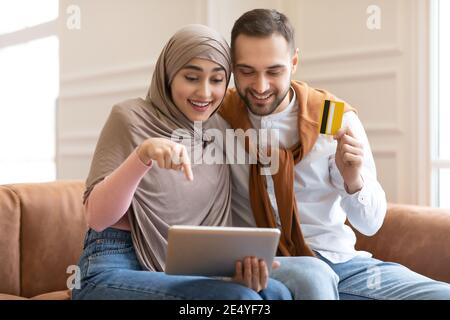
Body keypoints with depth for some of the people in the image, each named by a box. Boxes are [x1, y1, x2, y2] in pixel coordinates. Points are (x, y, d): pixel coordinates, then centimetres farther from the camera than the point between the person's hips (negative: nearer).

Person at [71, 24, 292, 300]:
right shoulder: (132, 118, -3)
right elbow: (96, 218, -10)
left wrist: (241, 265, -14)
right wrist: (142, 155, -25)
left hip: (184, 274, 5)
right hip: (114, 270, -5)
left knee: (276, 292, -21)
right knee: (238, 297, -26)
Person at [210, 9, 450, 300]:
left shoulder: (338, 119, -2)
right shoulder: (216, 115, -2)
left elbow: (371, 223, 0)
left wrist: (353, 179, -18)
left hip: (341, 261, 3)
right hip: (260, 265, -2)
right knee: (311, 277, -36)